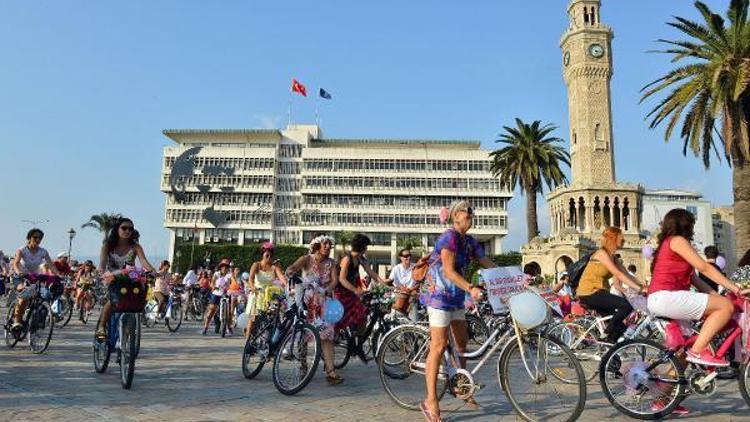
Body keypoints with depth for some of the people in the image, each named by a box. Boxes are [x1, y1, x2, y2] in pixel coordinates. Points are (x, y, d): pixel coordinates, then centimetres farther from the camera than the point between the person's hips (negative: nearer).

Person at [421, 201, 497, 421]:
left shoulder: (470, 241, 11)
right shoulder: (449, 237, -16)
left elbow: (488, 263, 11)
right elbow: (448, 271, -25)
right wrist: (471, 288, -35)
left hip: (456, 297, 9)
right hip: (440, 295, -9)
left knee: (462, 342, 16)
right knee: (439, 346, -9)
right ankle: (431, 401, -3)